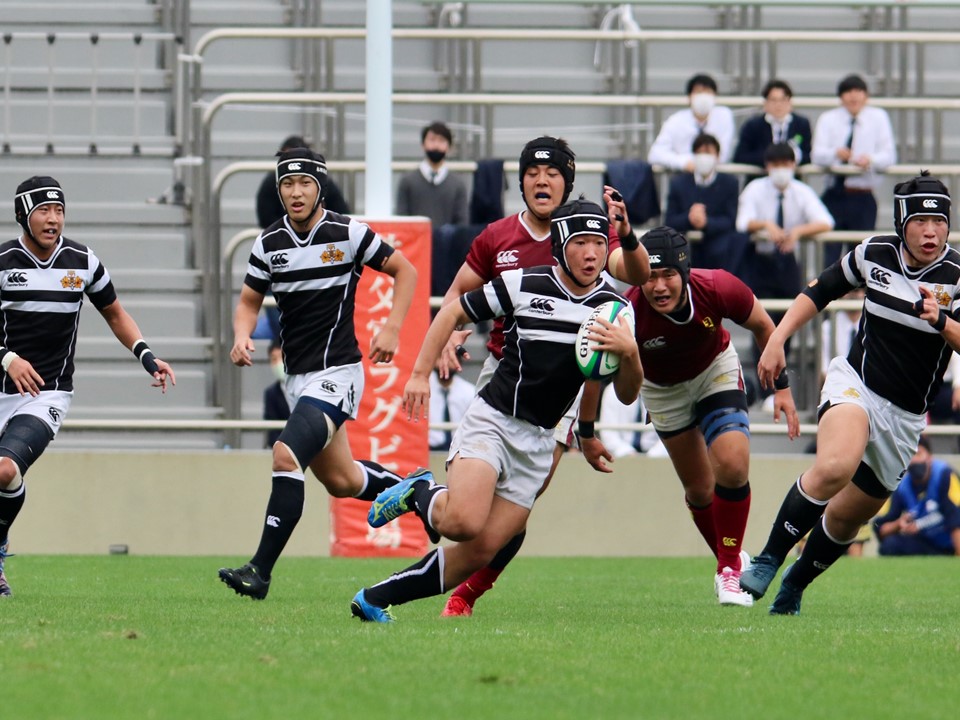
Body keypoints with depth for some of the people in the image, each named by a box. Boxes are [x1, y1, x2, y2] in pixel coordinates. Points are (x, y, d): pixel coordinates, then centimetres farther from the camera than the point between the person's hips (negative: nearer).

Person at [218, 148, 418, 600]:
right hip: (298, 376, 6)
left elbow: (405, 272, 3)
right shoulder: (269, 243, 4)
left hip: (337, 372, -6)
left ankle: (261, 570, -24)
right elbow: (249, 301, 15)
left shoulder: (347, 234, -8)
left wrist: (392, 329, -9)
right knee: (341, 482, 15)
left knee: (286, 455, -23)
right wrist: (242, 337, -7)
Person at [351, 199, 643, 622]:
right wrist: (420, 373, -2)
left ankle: (375, 600, 10)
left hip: (538, 443, 4)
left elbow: (626, 394, 2)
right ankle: (419, 494, 6)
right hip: (492, 420, -4)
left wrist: (629, 353, -19)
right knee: (464, 522, -28)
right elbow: (452, 313, 6)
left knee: (480, 552, -3)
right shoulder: (524, 285, -7)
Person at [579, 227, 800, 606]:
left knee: (732, 465, -19)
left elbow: (762, 326, -12)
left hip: (716, 369, 0)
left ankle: (729, 570, -2)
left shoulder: (718, 289, -34)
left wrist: (781, 386, -10)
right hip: (662, 388, 0)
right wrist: (586, 432, -13)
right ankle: (730, 561, 33)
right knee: (699, 489, 6)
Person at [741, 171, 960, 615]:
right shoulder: (875, 253, -4)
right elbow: (821, 291, 12)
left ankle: (795, 584, 36)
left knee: (848, 517, 8)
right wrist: (777, 338, 4)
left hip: (905, 417, 1)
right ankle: (768, 561, -23)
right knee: (835, 466, -33)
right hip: (856, 383, -1)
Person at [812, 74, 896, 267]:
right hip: (834, 195, 0)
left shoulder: (878, 117, 7)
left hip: (863, 198, 0)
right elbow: (817, 154, -7)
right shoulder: (828, 119, 7)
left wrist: (871, 160, -24)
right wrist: (836, 153, -30)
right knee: (831, 253, -5)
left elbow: (889, 156, -1)